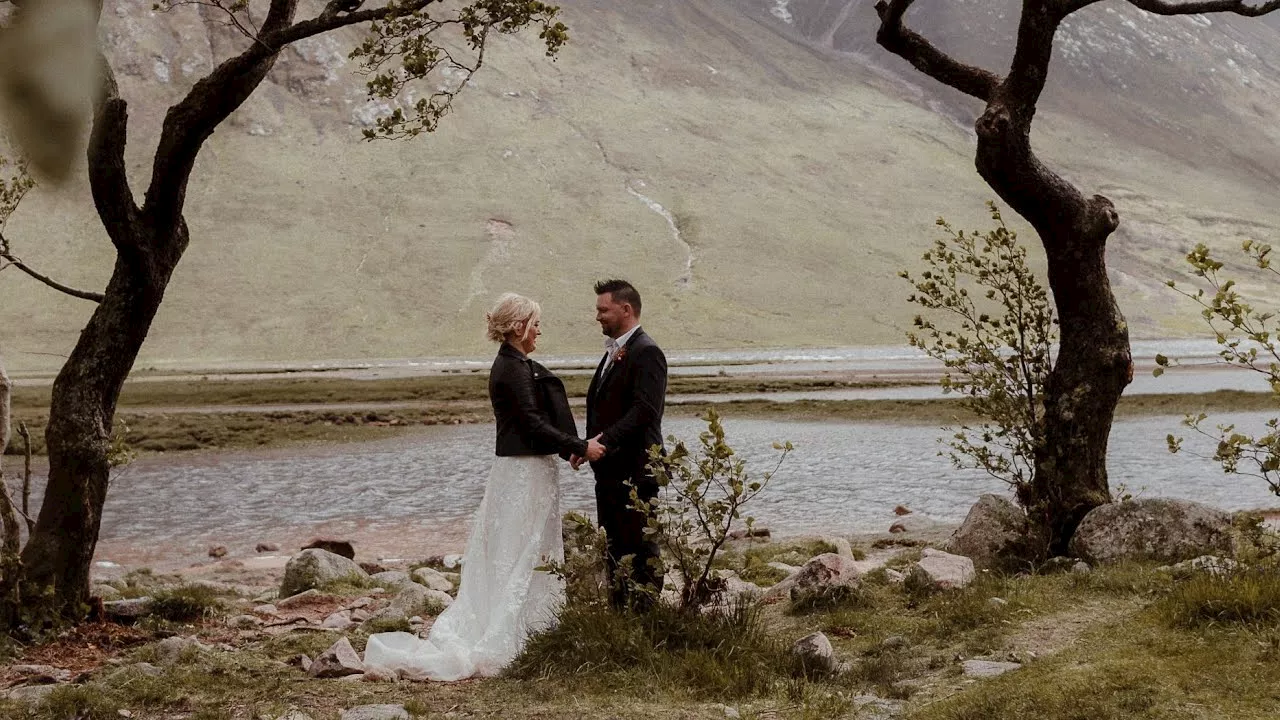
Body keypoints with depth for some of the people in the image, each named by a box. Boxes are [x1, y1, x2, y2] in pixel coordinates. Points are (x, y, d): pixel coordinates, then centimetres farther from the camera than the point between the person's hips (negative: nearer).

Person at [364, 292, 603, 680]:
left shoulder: (516, 365, 15)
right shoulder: (513, 368, -17)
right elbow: (533, 423, -22)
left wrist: (571, 446, 10)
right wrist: (579, 447, -20)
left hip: (528, 467, 10)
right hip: (525, 470, -10)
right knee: (521, 556, -6)